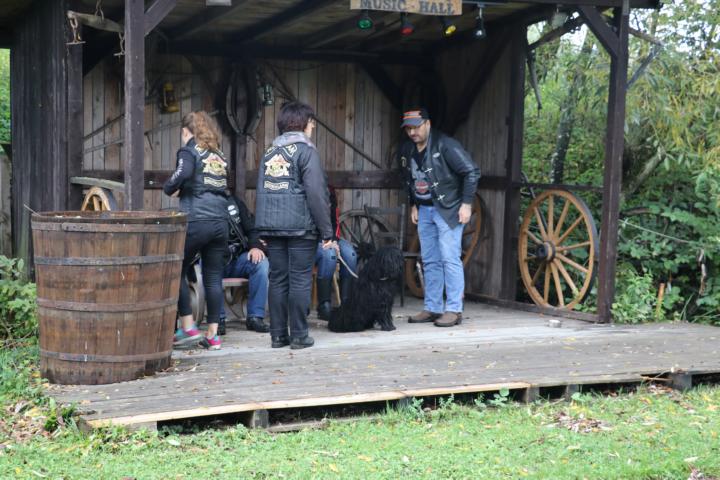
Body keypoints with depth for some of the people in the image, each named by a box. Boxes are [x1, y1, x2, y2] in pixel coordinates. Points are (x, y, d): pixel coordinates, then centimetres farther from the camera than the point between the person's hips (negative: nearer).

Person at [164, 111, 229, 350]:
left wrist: (169, 188, -1)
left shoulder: (189, 151, 1)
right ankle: (212, 335, 8)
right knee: (214, 277, 7)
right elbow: (224, 185, 13)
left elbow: (184, 173, -19)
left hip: (195, 220, -6)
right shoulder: (219, 155, 18)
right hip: (220, 220, 6)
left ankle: (188, 328, 5)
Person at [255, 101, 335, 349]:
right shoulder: (305, 150, -4)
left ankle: (278, 335, 10)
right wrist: (327, 232, -8)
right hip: (300, 225, -6)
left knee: (277, 280, 9)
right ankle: (299, 335, 2)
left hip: (270, 226, 6)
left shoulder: (269, 152, 16)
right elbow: (316, 194, -10)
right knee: (300, 280, 0)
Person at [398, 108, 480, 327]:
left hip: (448, 209, -7)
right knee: (430, 261, 10)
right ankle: (432, 308, 16)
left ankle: (454, 310, -6)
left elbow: (471, 171, -15)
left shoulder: (445, 145, -18)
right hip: (424, 210, 7)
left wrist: (466, 203, -16)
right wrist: (413, 205, 17)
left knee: (450, 258, -10)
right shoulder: (406, 150, 3)